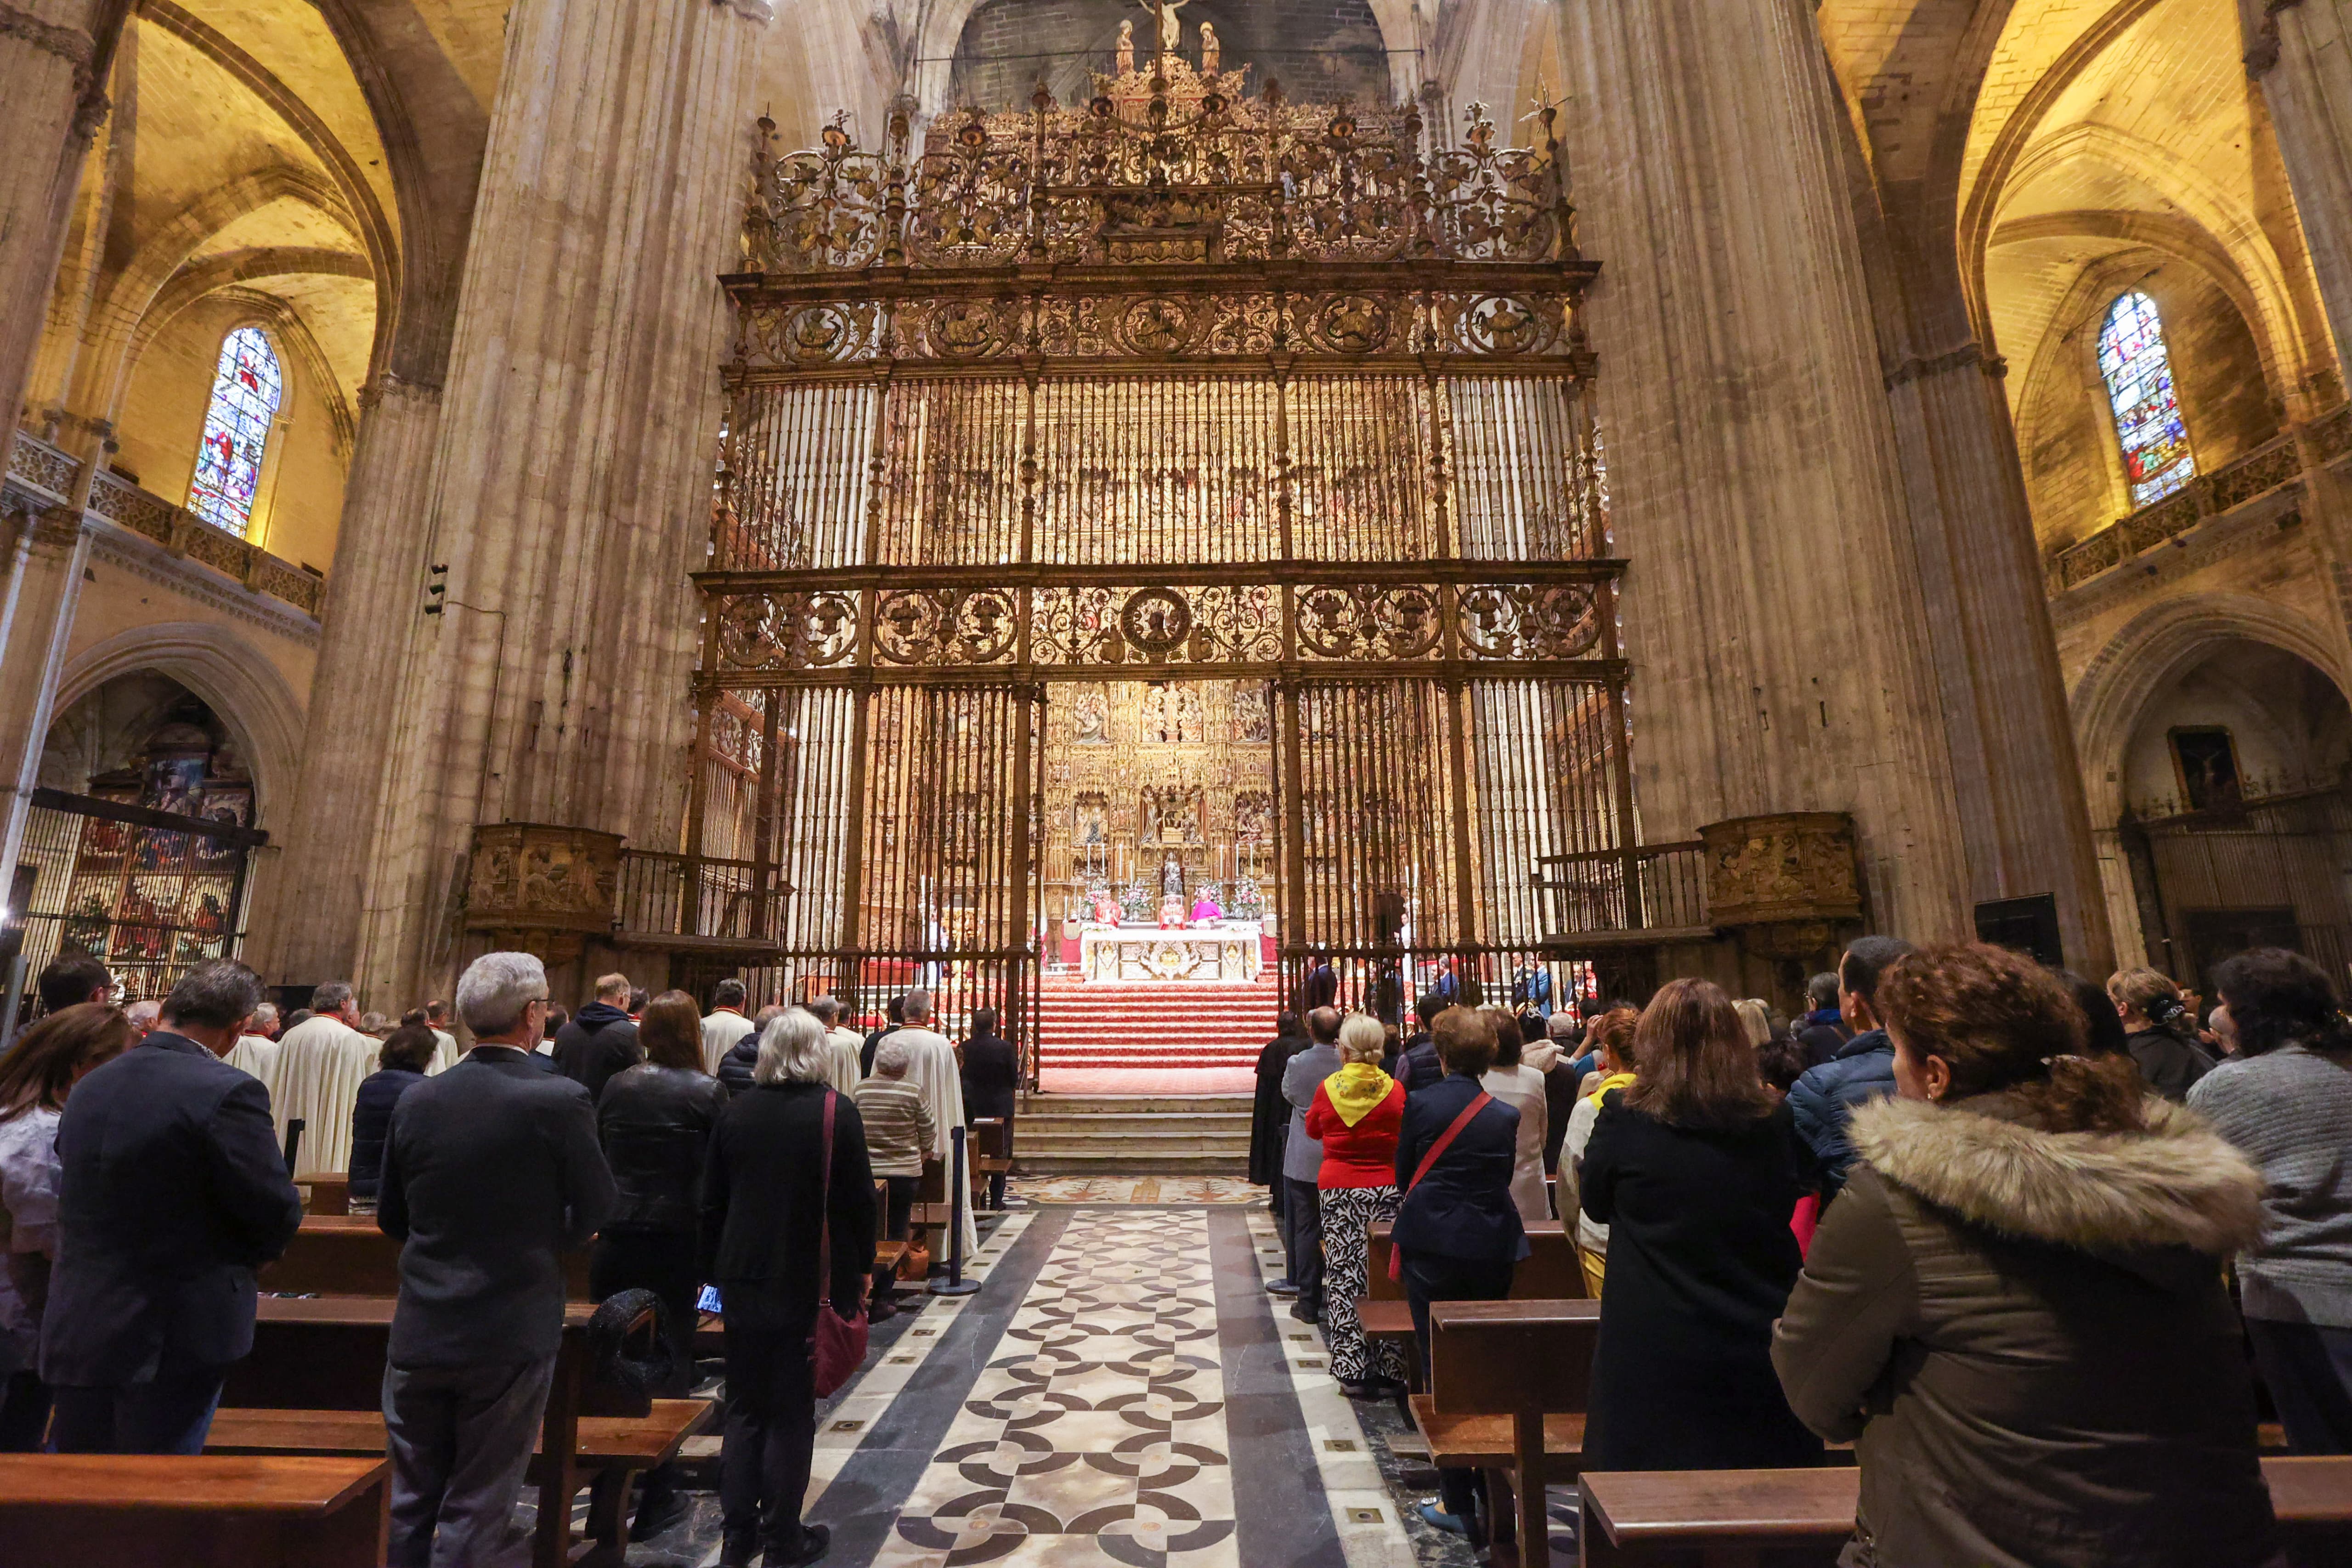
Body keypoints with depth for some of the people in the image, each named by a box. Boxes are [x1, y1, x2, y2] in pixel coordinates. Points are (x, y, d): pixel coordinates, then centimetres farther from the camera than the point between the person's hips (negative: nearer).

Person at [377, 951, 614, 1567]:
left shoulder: (416, 1100, -5)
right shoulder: (561, 1101, -19)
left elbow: (391, 1219, 6)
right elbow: (595, 1209, -8)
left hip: (420, 1331, 4)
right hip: (512, 1334, -4)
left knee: (408, 1506, 22)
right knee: (477, 1514, 10)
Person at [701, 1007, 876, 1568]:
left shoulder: (736, 1111, -2)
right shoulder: (837, 1112, -14)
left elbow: (712, 1200, 5)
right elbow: (858, 1198, -11)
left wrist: (715, 1269, 16)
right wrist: (863, 1265, 3)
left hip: (744, 1279, 4)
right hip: (809, 1282, -3)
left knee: (744, 1409, 18)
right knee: (792, 1412, 10)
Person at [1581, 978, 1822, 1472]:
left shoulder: (1624, 1117, -15)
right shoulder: (1774, 1122, -7)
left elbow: (1595, 1205, 1)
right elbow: (1794, 1198, 10)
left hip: (1652, 1358, -3)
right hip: (1761, 1353, 3)